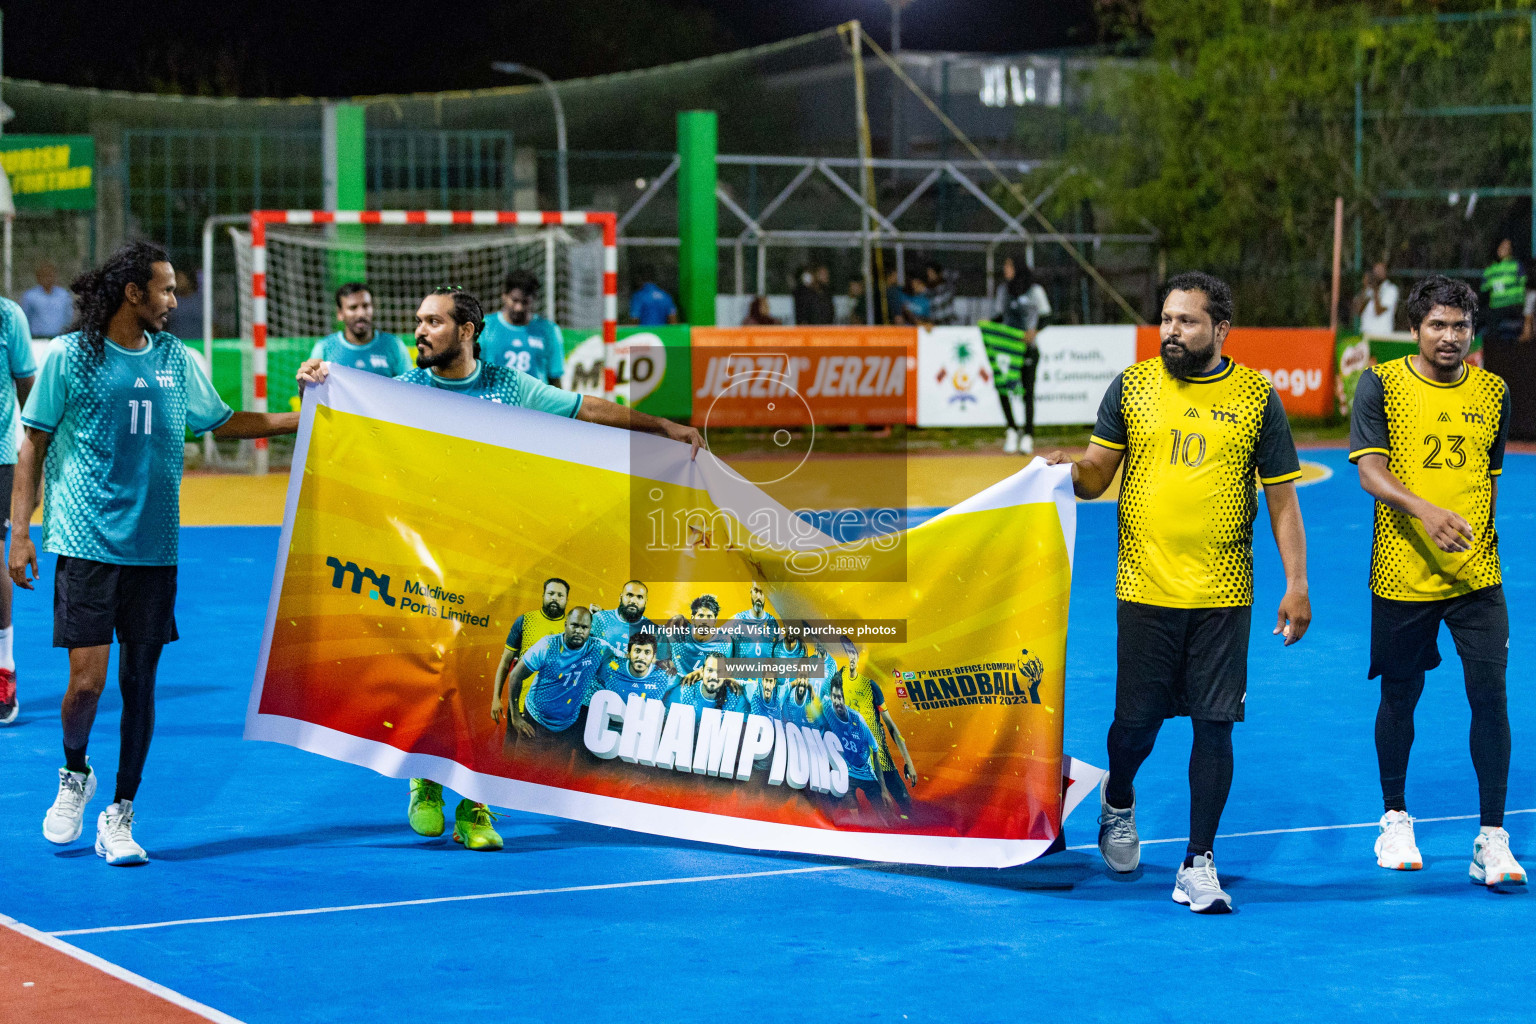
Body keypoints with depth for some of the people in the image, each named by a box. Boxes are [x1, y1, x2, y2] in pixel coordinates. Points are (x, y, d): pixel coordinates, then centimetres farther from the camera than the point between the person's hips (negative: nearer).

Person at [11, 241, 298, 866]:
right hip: (85, 545, -4)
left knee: (139, 682, 3)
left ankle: (118, 817, 14)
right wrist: (20, 532, -2)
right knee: (87, 680, -9)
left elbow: (223, 422, 21)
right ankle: (74, 775, 21)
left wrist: (303, 418, 13)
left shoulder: (175, 359, 10)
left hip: (152, 548, 4)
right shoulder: (69, 356, -2)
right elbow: (33, 444, 2)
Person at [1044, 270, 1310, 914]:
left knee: (1214, 725, -1)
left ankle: (1199, 861, 8)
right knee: (1137, 720, 5)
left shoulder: (1256, 399, 1)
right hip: (1145, 588, 1)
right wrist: (1068, 470, -17)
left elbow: (1282, 500, 4)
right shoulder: (1131, 387, 4)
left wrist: (1296, 584, -2)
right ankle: (1118, 801, 37)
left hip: (1223, 594, 0)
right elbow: (1096, 474, 6)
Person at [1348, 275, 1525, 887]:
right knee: (1400, 698, 9)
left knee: (1490, 694, -8)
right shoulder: (1381, 386, -4)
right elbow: (1369, 472, -14)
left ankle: (1491, 841, -2)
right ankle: (1395, 819, 30)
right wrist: (1423, 509, -31)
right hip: (1401, 577, -2)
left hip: (1476, 577, 2)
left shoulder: (1492, 393, 6)